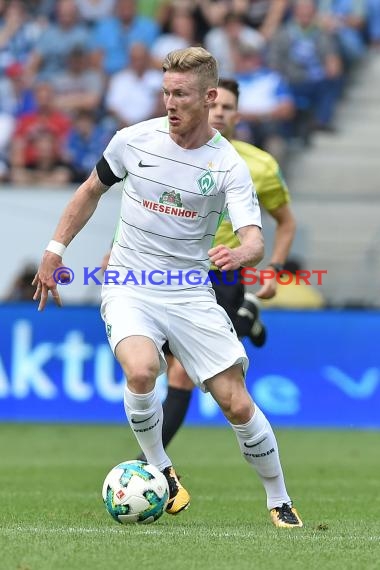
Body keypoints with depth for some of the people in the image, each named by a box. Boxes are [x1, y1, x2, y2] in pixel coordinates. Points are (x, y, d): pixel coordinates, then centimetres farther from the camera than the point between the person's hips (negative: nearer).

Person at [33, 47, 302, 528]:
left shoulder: (228, 165, -9)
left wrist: (241, 254, -43)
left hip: (190, 293, 0)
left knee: (237, 404, -5)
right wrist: (55, 250, 12)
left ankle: (279, 502, 16)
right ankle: (159, 470, -5)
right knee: (141, 370, -30)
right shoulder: (134, 140, -3)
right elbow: (91, 191, 14)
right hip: (129, 289, 0)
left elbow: (254, 240, -20)